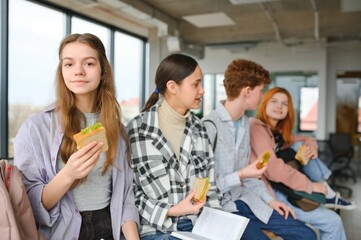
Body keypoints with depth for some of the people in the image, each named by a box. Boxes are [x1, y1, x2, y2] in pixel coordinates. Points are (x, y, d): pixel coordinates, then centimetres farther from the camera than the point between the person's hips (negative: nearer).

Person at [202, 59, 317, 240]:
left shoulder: (245, 123, 9)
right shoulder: (208, 126, -19)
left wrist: (270, 199, 7)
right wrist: (240, 176, -20)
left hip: (245, 198, 8)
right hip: (219, 204, -7)